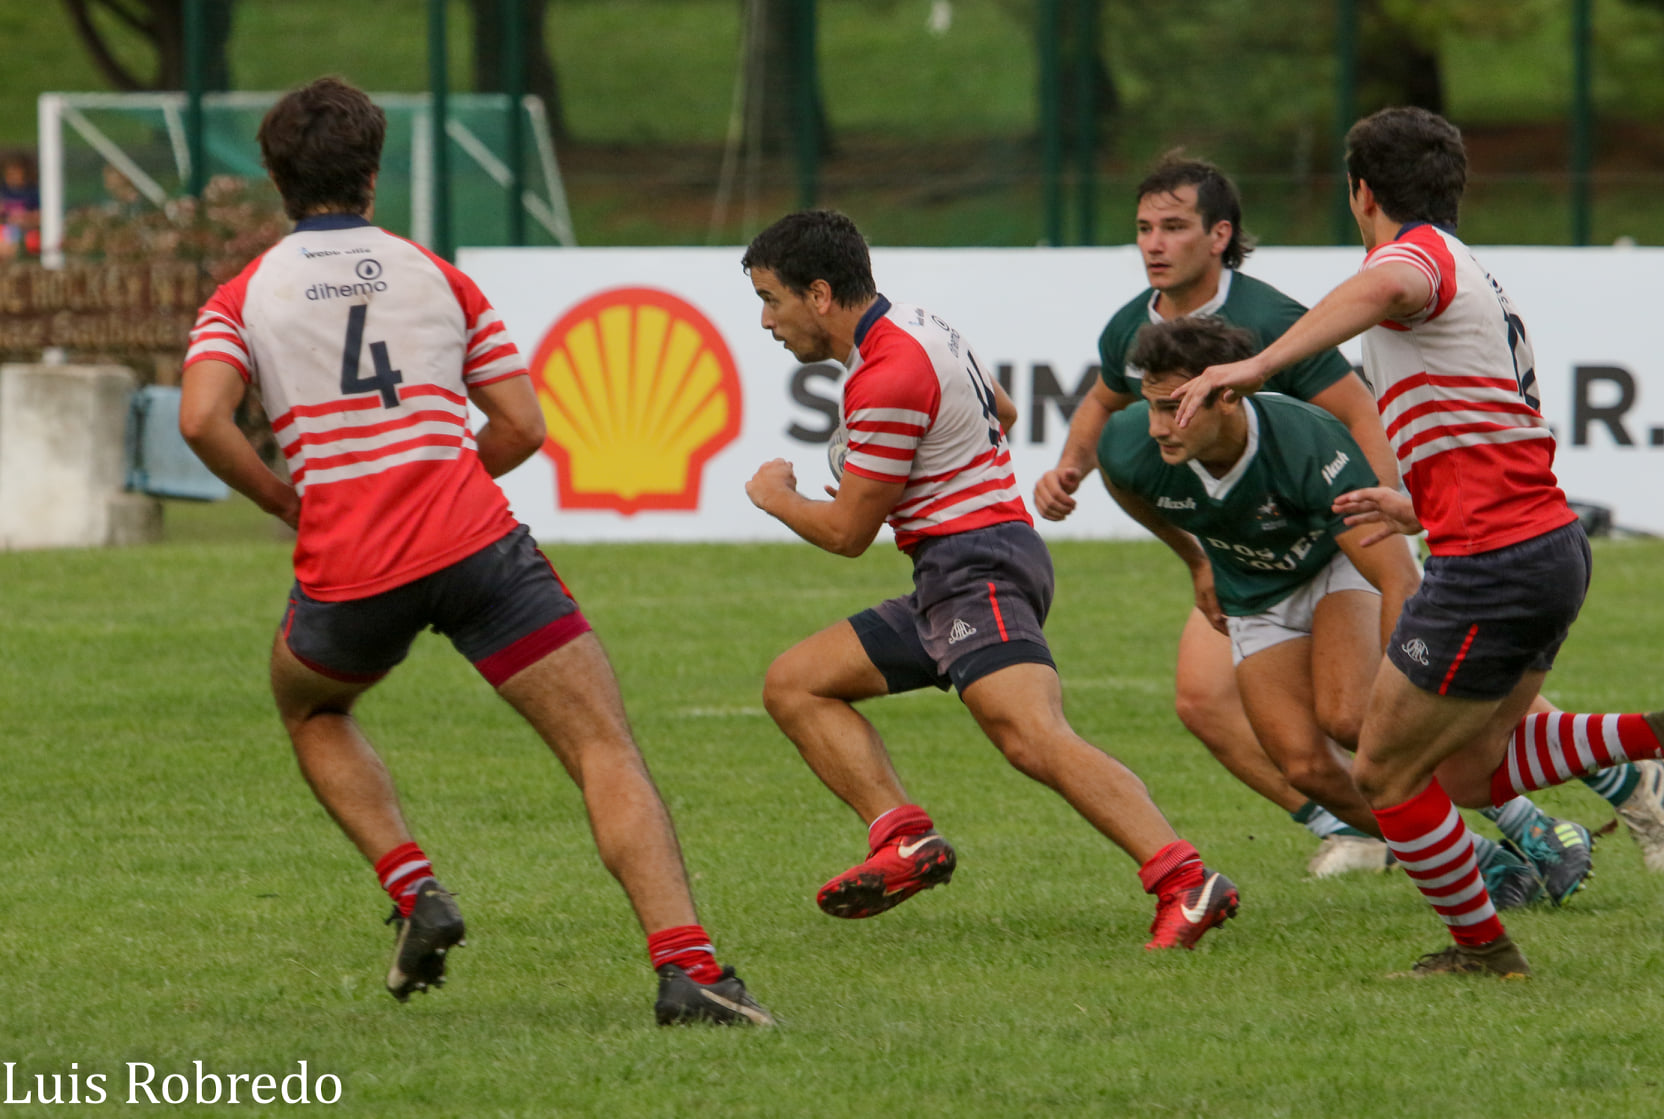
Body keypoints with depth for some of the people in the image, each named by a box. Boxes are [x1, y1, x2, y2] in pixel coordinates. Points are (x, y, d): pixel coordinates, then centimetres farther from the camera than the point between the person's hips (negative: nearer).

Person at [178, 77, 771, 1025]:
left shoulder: (243, 297, 10)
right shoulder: (436, 277, 14)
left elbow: (201, 418, -8)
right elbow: (523, 426, 11)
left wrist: (279, 495, 8)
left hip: (348, 573, 1)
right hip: (476, 546, -1)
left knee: (311, 711, 34)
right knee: (605, 748, -3)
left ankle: (416, 893, 13)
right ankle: (685, 964, -23)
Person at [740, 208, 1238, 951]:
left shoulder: (888, 377, -16)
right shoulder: (912, 330, 16)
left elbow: (846, 533, -11)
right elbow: (1001, 412, 35)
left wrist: (773, 495, 9)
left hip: (977, 569, -11)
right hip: (946, 583, 11)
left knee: (1033, 737, -28)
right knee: (793, 685, 11)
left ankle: (1186, 885, -37)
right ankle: (906, 841, -5)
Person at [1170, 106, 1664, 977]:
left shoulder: (1420, 251, -8)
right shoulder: (1472, 280, 22)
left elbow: (1387, 289, -36)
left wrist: (1257, 365, -44)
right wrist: (1421, 511, 37)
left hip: (1490, 568, -9)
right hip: (1553, 543, 9)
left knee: (1386, 775, 5)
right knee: (1468, 769, 21)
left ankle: (1482, 949, 15)